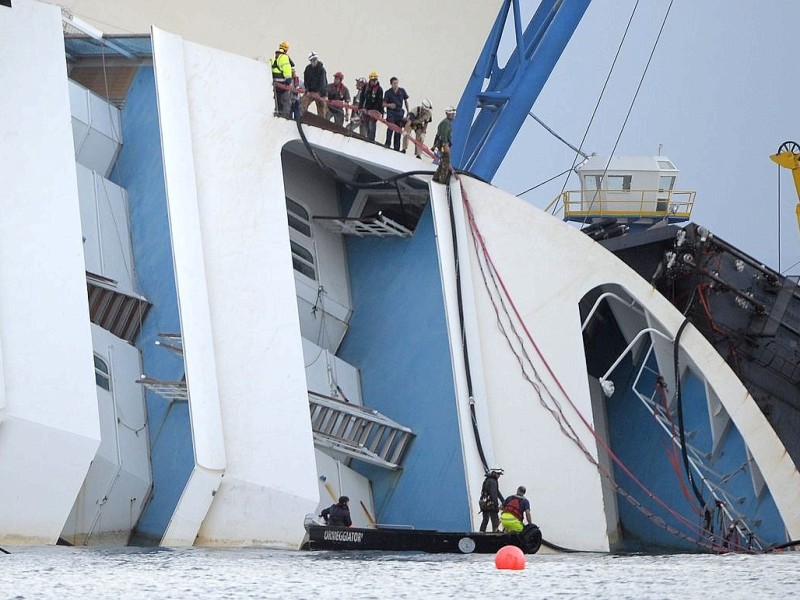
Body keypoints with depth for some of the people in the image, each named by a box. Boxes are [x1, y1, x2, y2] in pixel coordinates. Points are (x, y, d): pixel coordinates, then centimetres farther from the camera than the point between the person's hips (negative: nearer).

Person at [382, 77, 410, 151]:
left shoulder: (402, 91, 4)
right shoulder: (388, 92, -4)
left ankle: (396, 147, 13)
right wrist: (389, 105, -24)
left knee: (398, 130, 6)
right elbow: (384, 104, -3)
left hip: (399, 112, 3)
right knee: (391, 127, -24)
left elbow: (406, 101, 15)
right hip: (391, 112, -3)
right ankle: (388, 143, -19)